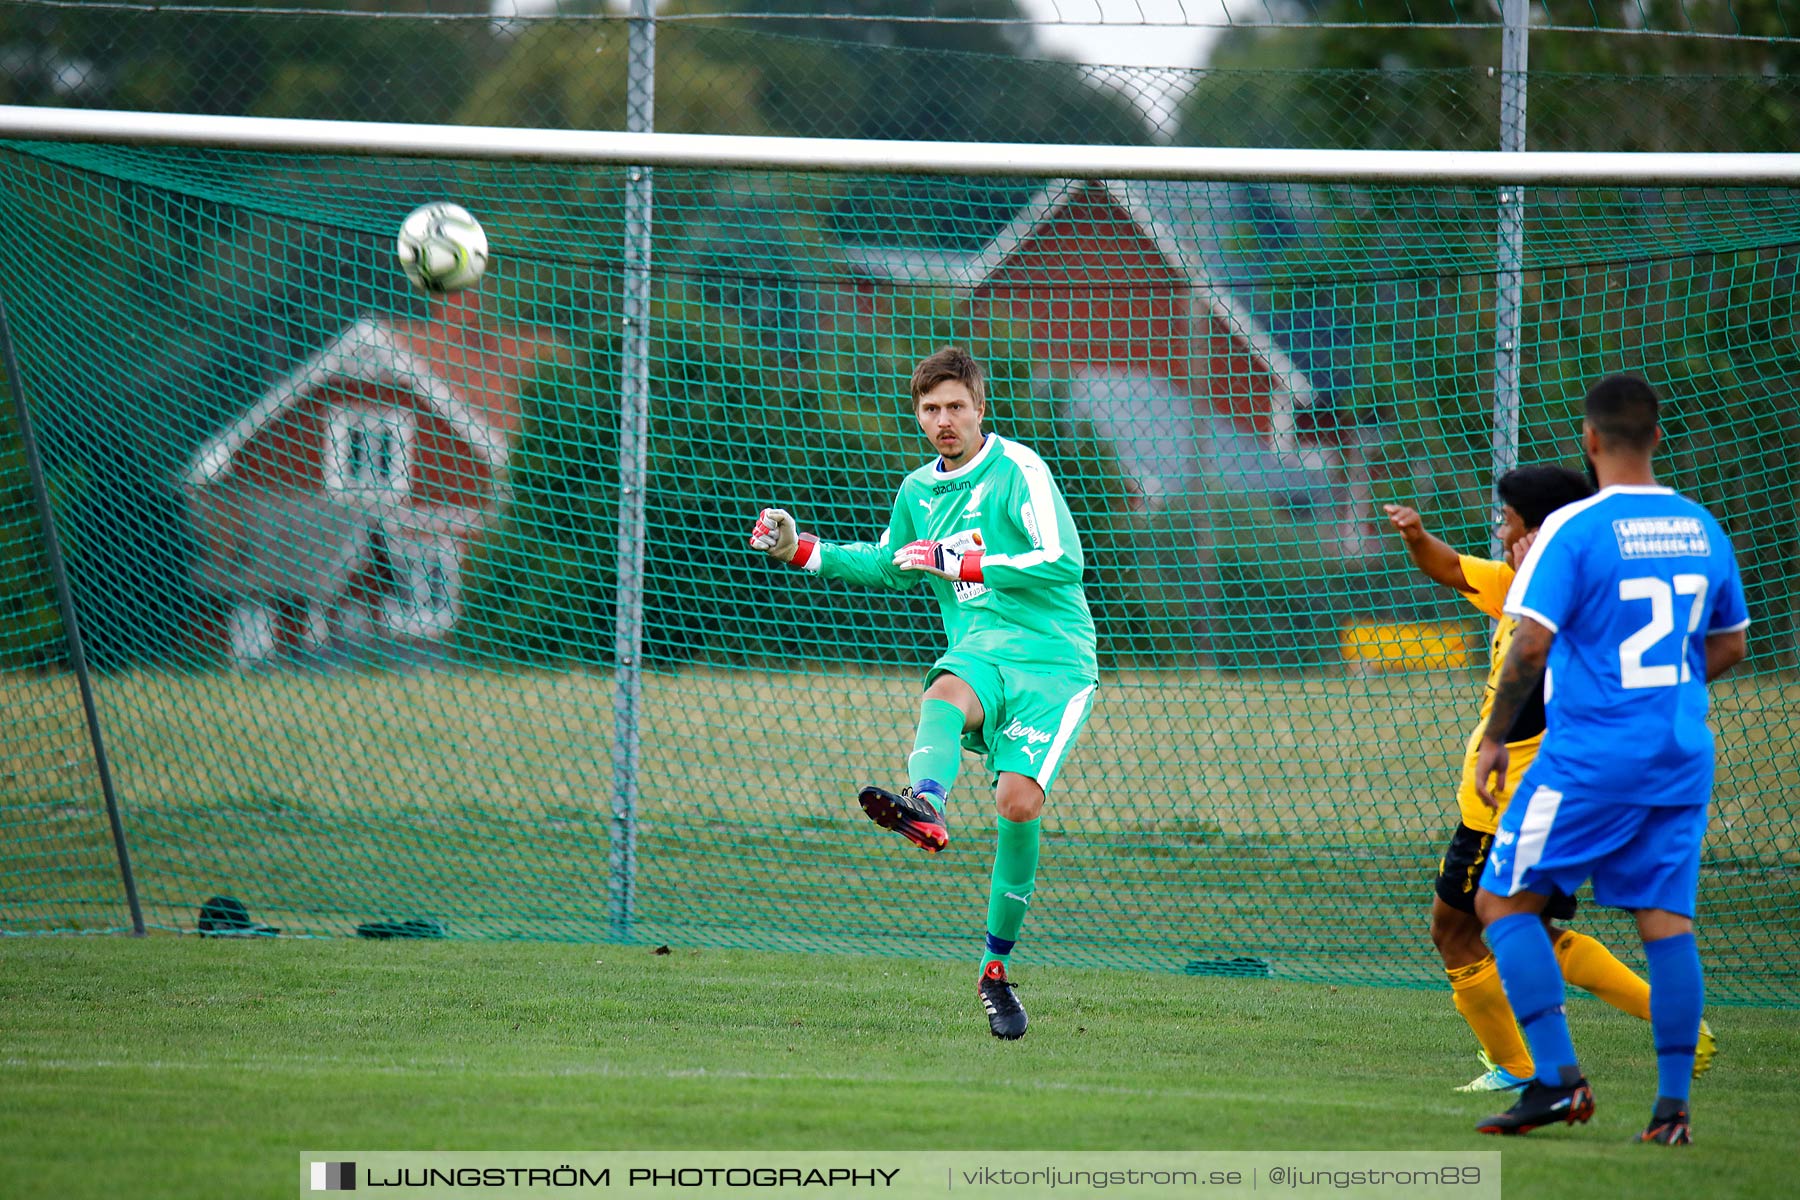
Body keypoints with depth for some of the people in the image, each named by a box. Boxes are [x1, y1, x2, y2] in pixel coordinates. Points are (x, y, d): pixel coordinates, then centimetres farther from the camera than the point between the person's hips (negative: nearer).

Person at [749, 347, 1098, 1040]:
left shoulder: (1017, 470, -3)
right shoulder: (917, 493, 17)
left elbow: (1063, 561, -13)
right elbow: (886, 566, 36)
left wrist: (961, 563, -14)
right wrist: (802, 550, 24)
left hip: (1054, 662, -4)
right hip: (979, 652, 4)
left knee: (1019, 801, -20)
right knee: (944, 695, -34)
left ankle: (996, 967, -4)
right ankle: (926, 807, -68)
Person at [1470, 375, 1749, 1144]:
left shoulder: (1574, 530, -11)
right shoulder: (1701, 528, 8)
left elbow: (1531, 644, -16)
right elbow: (1729, 648, 17)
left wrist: (1494, 736, -5)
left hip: (1591, 756, -6)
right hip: (1682, 756, 6)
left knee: (1504, 900, 4)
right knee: (1665, 919, 6)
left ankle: (1557, 1078, -7)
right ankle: (1673, 1104, 1)